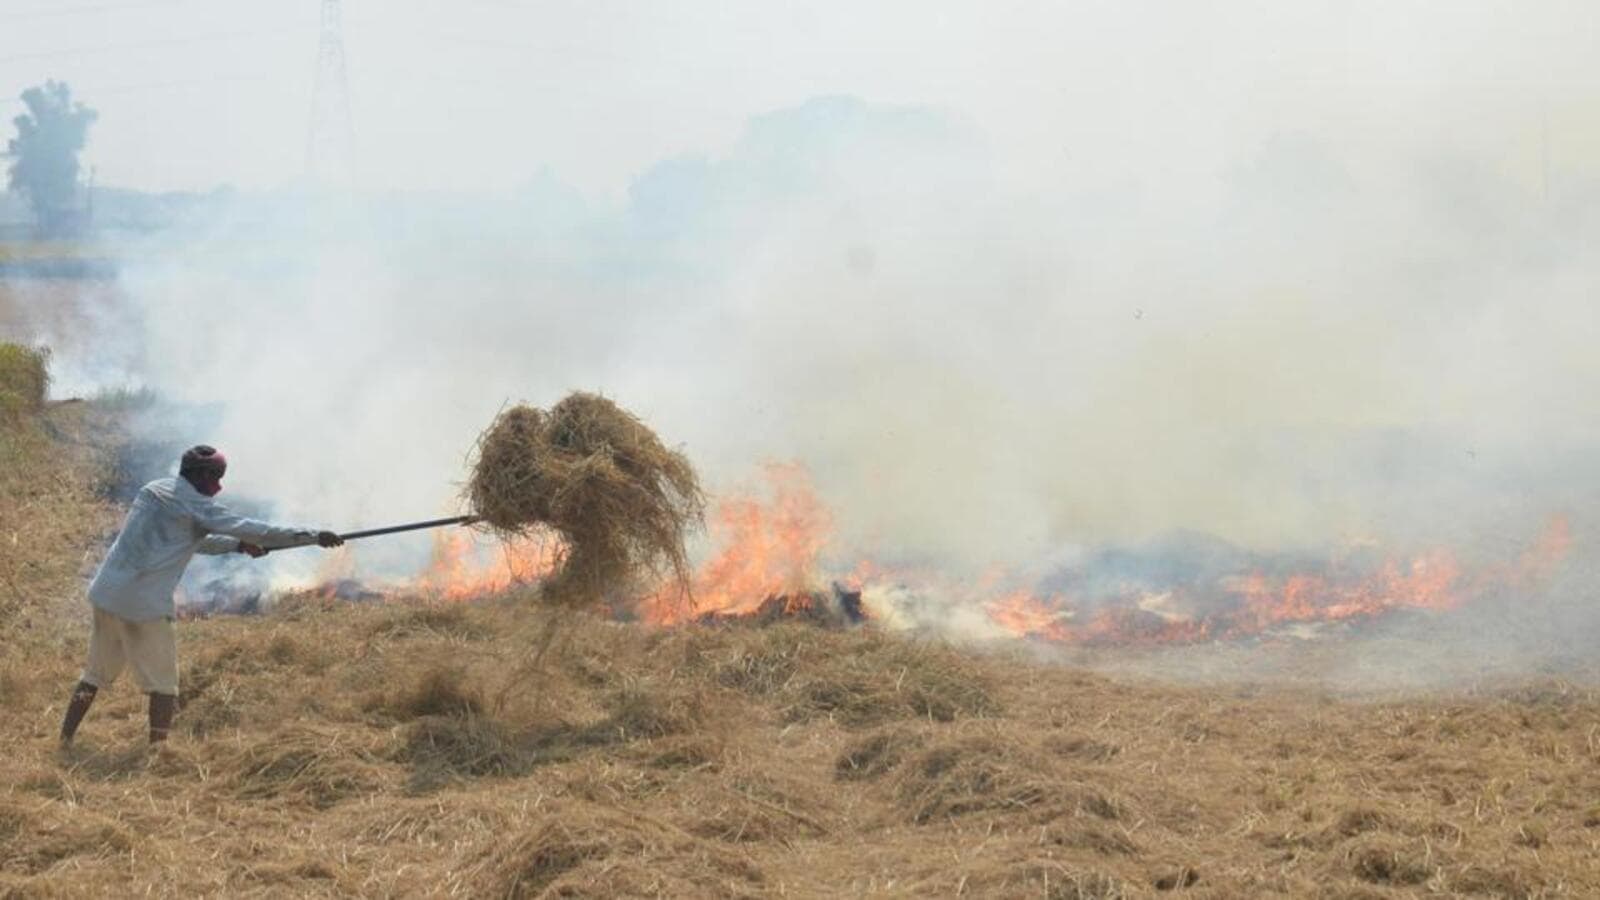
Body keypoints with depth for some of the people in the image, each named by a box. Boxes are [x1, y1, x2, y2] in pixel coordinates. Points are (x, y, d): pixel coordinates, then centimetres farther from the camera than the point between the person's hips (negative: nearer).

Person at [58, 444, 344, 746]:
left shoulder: (153, 490, 17)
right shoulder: (197, 506, -7)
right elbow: (255, 530, -8)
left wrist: (239, 545, 23)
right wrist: (314, 537, -5)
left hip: (106, 593, 7)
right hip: (145, 605, -7)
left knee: (96, 673, 17)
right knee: (162, 683, 4)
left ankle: (65, 741, 17)